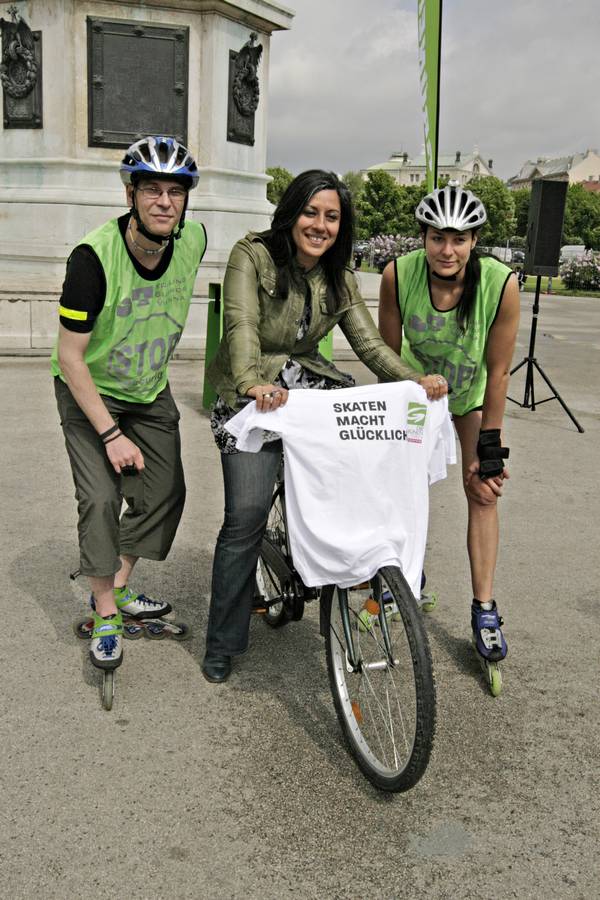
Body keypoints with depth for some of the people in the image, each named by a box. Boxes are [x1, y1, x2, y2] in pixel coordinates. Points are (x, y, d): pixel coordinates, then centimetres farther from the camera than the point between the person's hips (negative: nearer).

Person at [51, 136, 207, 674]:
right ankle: (106, 619, 4)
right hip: (90, 393, -5)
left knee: (165, 493, 5)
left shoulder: (194, 240, -15)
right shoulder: (94, 257, -29)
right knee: (101, 499, -13)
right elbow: (70, 357, -24)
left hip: (150, 393, 5)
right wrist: (111, 435, -23)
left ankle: (116, 589, 25)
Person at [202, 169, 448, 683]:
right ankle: (222, 646, -2)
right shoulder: (252, 256, -8)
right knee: (247, 514, -18)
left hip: (308, 383, 5)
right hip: (251, 395, -5)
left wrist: (417, 380, -20)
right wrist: (252, 384, -43)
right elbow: (242, 325, -24)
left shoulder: (340, 280, 7)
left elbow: (370, 344, -1)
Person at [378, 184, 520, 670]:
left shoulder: (502, 284, -34)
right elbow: (388, 353, -17)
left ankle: (484, 609, 2)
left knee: (483, 491, -6)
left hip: (473, 393, -1)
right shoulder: (398, 275, -31)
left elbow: (497, 372, -23)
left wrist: (490, 448, -18)